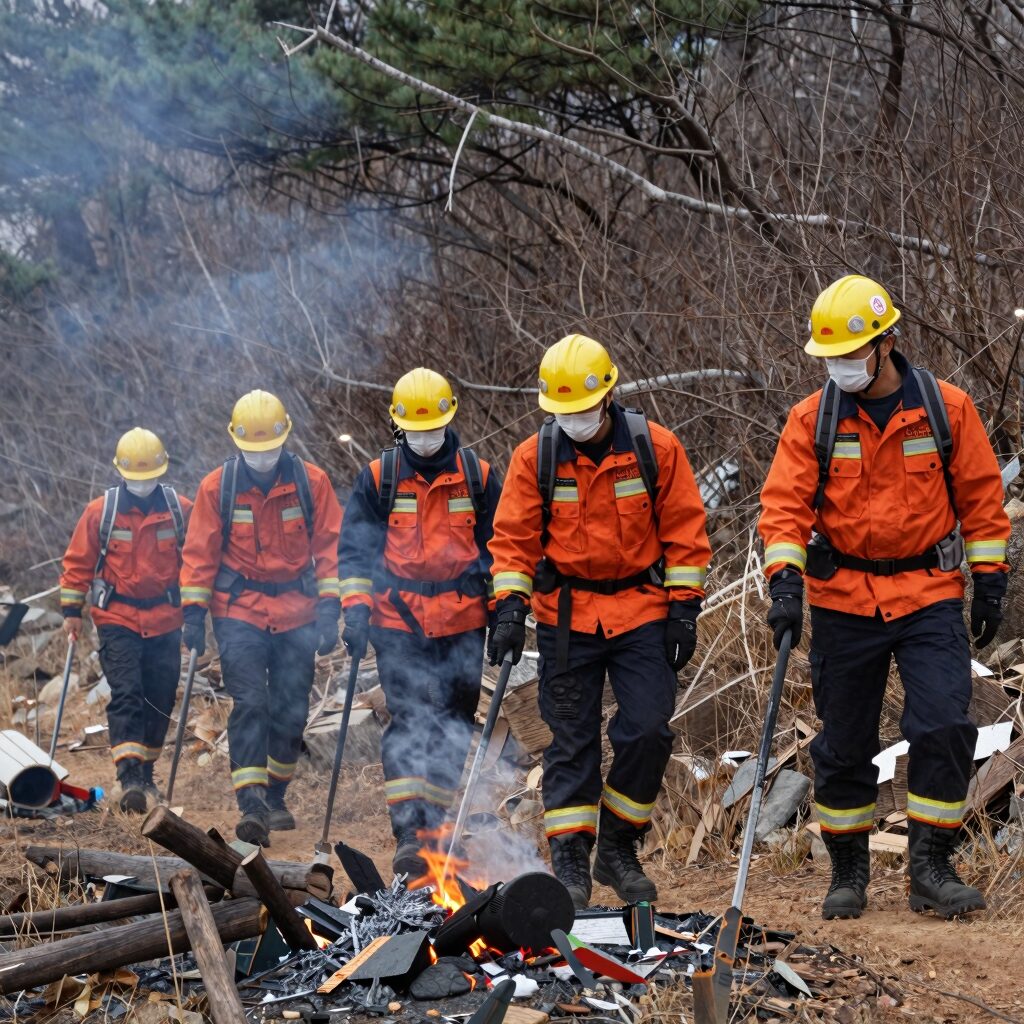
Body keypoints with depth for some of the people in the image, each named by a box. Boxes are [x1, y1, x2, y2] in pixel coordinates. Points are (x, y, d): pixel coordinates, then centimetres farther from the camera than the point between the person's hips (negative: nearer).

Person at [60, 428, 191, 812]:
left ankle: (146, 773, 22)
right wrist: (71, 610, 3)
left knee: (160, 700, 7)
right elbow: (78, 562, 4)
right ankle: (129, 779, -18)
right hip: (117, 621, -2)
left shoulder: (181, 510, -1)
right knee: (125, 695, -13)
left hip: (165, 621, 2)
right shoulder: (100, 511, -3)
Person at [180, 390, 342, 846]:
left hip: (297, 612, 1)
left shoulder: (311, 482, -1)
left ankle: (275, 797, 22)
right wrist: (193, 611, -3)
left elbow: (329, 545, 1)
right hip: (238, 612, -1)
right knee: (250, 704, -12)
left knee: (291, 710, 5)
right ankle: (252, 806, -16)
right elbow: (200, 552, 3)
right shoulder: (216, 487, -2)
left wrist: (329, 607, -7)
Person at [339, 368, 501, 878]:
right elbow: (355, 546, 6)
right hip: (398, 622, -2)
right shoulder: (378, 478, 3)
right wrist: (355, 606, -5)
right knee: (409, 722, -10)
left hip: (462, 624, 2)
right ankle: (409, 834, -12)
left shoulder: (477, 476, 6)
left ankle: (437, 825, 18)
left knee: (454, 727, 6)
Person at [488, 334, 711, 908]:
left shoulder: (656, 447, -4)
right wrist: (510, 609, -9)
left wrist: (684, 608, -4)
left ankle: (619, 848, 11)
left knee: (649, 731, -7)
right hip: (566, 618, 1)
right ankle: (570, 863, 9)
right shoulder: (535, 457, -2)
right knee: (572, 740, 3)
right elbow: (513, 538, 1)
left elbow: (684, 531, 0)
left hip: (642, 613, 0)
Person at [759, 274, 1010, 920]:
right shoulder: (812, 420, -2)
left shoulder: (947, 408, -2)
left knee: (944, 727, -12)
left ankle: (932, 869, -1)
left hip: (930, 598, -1)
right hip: (843, 603, 1)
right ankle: (848, 872, 21)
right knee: (844, 742, 7)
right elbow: (785, 504, -5)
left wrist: (991, 580, 4)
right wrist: (785, 582, -18)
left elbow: (981, 497, 5)